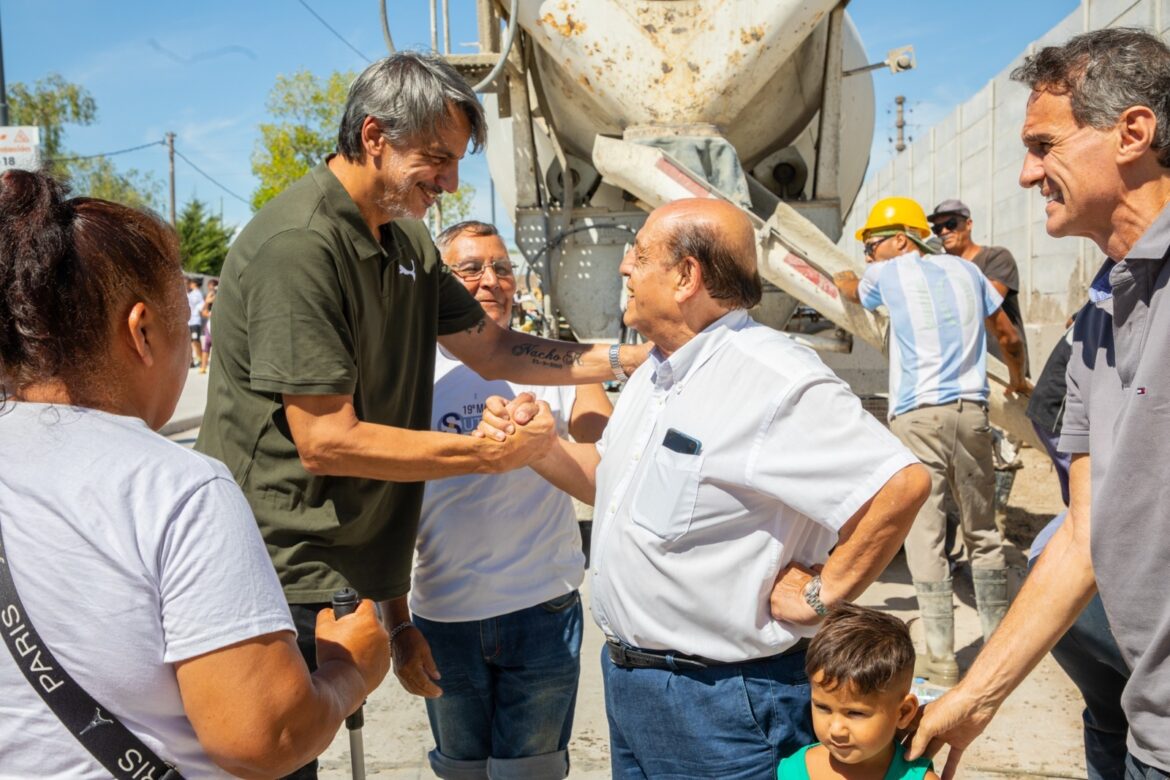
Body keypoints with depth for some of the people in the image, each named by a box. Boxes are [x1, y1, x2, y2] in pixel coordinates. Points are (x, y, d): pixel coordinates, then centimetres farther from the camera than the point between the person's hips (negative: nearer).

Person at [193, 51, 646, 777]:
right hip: (286, 578, -8)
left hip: (353, 568, 8)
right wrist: (487, 452, -17)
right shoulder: (299, 245, -21)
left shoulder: (407, 243, 9)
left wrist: (626, 358, 3)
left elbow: (493, 348, 14)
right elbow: (327, 441, -22)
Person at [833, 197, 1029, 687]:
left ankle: (941, 661, -3)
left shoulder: (888, 272, 5)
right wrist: (1017, 379, 42)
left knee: (925, 536, -4)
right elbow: (1008, 337, 24)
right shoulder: (964, 269, 16)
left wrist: (844, 279, 52)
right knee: (983, 532, 14)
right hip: (971, 411, 5)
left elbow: (853, 292, 29)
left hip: (918, 414, -4)